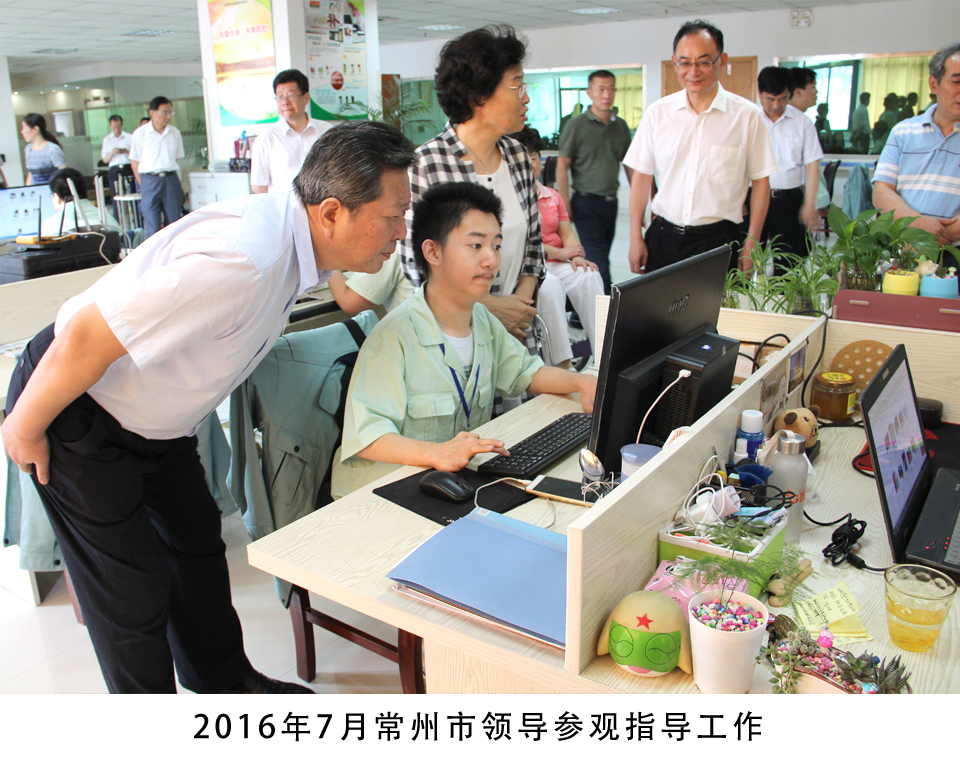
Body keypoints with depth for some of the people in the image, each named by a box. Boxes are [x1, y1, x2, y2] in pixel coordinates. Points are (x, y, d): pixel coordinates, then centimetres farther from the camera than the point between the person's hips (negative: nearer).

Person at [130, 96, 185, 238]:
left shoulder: (175, 133, 7)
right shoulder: (140, 133, 0)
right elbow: (135, 163, 4)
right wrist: (144, 185, 0)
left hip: (171, 180, 3)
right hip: (150, 180, -3)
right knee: (153, 227, -4)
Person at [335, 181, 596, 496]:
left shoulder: (483, 320, 8)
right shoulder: (394, 336, -21)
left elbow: (525, 372, 20)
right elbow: (366, 435, -27)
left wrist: (580, 382, 1)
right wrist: (435, 453, -44)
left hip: (465, 480, 7)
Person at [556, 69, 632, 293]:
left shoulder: (621, 127, 11)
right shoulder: (576, 125, -4)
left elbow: (629, 166, 16)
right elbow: (562, 167, -6)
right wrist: (565, 206, -13)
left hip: (611, 202, 6)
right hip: (587, 203, -5)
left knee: (599, 261, 11)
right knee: (599, 265, -11)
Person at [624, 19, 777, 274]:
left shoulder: (747, 115, -1)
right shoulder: (657, 113, 4)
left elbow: (760, 182, 3)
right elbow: (641, 177, 7)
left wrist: (751, 244, -1)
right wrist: (636, 238, 3)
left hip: (718, 241, -1)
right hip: (663, 237, 2)